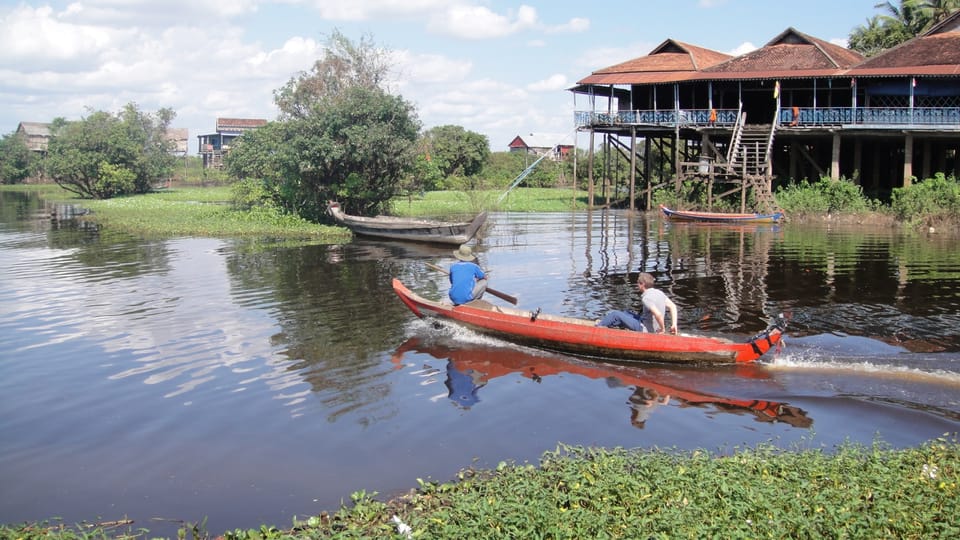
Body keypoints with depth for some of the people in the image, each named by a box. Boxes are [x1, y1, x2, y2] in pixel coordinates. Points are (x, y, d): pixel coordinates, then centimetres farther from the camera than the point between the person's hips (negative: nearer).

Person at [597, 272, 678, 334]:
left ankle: (599, 326, 18)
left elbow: (658, 314, -36)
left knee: (616, 314, -2)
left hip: (645, 330, -9)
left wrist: (662, 329, -21)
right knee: (626, 313, 23)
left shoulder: (646, 298, -25)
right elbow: (672, 306, 6)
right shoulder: (659, 292, 3)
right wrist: (674, 325, 3)